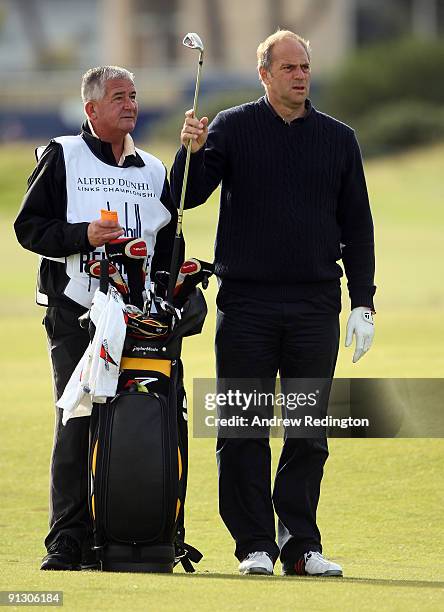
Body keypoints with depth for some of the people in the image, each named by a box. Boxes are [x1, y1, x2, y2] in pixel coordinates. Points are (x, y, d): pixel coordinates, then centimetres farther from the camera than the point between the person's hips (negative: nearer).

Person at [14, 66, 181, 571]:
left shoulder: (153, 171, 19)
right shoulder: (62, 158, 7)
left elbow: (168, 241, 24)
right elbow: (29, 226, 1)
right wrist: (82, 235, -15)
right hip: (73, 314, -4)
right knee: (76, 422, -9)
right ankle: (68, 541, -7)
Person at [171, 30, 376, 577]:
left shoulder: (338, 139, 11)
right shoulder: (232, 128, 5)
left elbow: (357, 227, 13)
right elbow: (188, 197, -3)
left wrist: (362, 305, 7)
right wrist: (191, 153, -23)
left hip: (316, 305, 2)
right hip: (246, 301, -2)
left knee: (309, 431, 3)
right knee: (244, 429, -1)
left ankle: (301, 543, 9)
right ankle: (255, 544, 4)